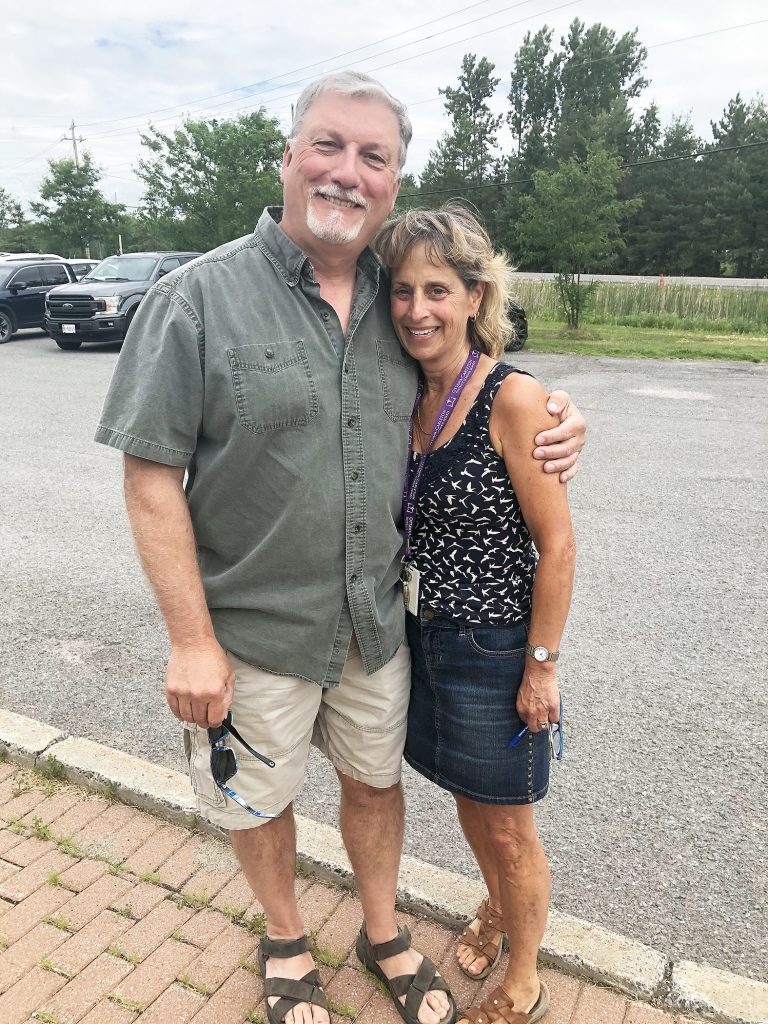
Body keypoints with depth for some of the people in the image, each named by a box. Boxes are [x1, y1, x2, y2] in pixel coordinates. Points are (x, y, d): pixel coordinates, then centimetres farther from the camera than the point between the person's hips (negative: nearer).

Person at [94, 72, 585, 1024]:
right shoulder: (199, 295, -13)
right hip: (254, 628, -3)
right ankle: (286, 942, 49)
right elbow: (151, 476, -14)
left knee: (375, 777, 22)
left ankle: (383, 932, 50)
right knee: (259, 798, 18)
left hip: (378, 618, 4)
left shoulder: (396, 301, 2)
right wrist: (192, 640, -16)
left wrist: (549, 425, -6)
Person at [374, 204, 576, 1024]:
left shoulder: (512, 399, -20)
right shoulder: (410, 399, 0)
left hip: (494, 649, -6)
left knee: (506, 826, 14)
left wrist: (540, 666, -14)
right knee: (468, 802, 26)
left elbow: (557, 546, -17)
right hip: (423, 639, 6)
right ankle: (496, 906, 56)